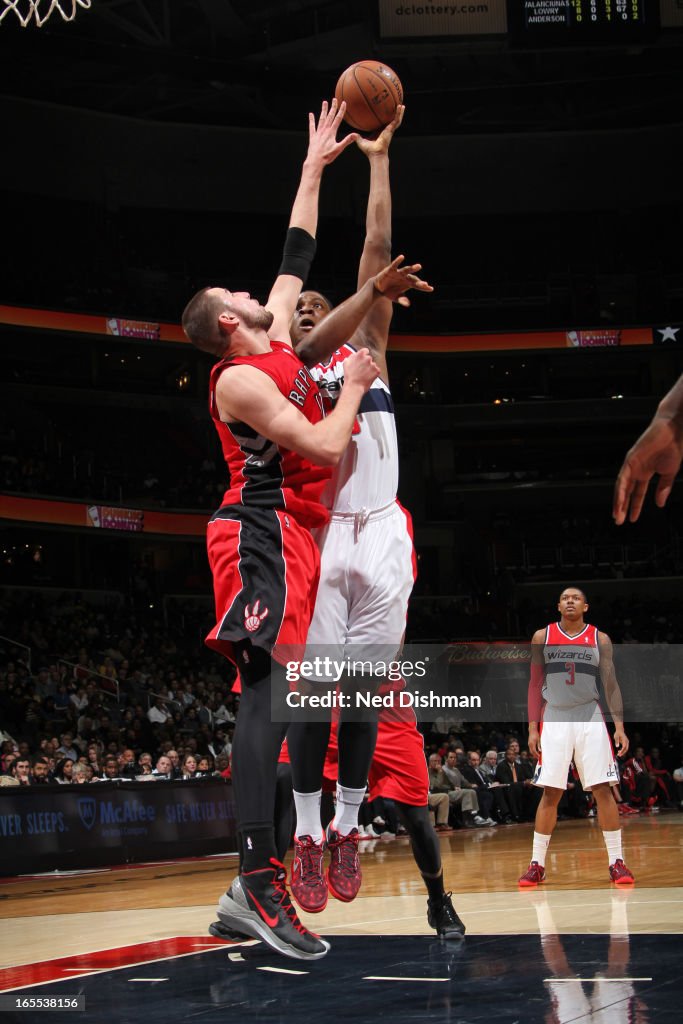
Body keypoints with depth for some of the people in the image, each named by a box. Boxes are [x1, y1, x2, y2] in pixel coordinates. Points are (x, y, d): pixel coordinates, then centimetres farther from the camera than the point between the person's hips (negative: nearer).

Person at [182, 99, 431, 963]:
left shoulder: (276, 341, 17)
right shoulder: (240, 379, -9)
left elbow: (295, 258, 30)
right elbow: (325, 446, -19)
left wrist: (314, 168, 33)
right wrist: (354, 384, -2)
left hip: (286, 536, 10)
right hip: (263, 533, -10)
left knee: (270, 696, 4)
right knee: (266, 690, -19)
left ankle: (249, 890, 3)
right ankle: (259, 885, -28)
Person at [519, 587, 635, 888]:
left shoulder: (600, 639, 4)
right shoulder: (542, 637, 5)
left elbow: (611, 684, 3)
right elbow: (535, 684, 7)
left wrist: (619, 726, -8)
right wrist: (532, 728, 1)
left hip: (590, 719, 0)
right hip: (555, 719, 0)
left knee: (603, 790, -4)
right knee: (550, 793, -1)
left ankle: (616, 862, 1)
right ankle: (537, 865, 5)